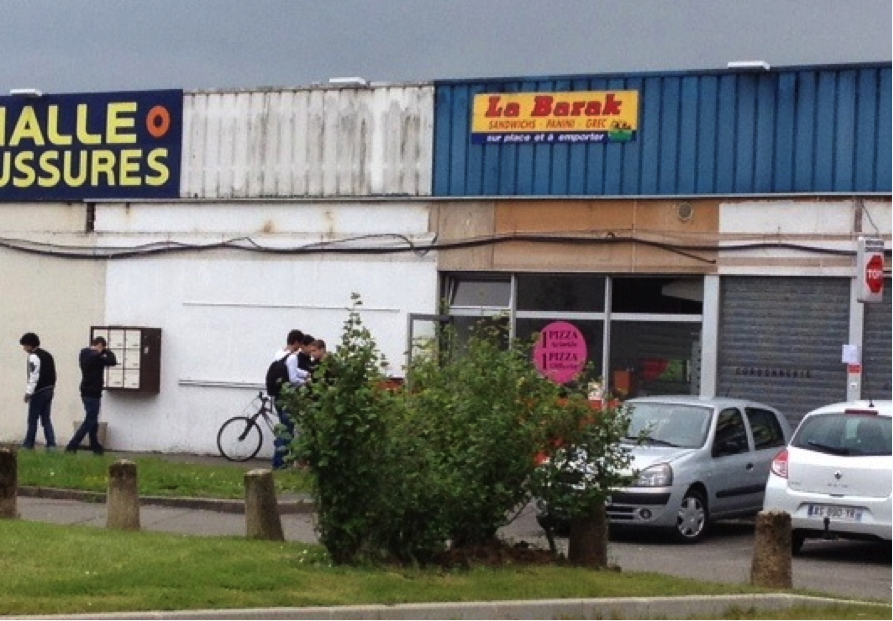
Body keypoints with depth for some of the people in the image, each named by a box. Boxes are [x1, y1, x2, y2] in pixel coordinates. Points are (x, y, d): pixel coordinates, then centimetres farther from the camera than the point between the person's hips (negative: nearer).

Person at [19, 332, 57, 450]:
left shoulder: (34, 357, -12)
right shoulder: (47, 355, 15)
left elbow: (33, 376, -19)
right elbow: (53, 374, 17)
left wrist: (28, 392, -17)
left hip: (39, 392, -8)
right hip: (49, 390, 8)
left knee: (33, 419, 0)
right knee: (46, 418, 9)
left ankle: (29, 444, 5)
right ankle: (51, 443, -1)